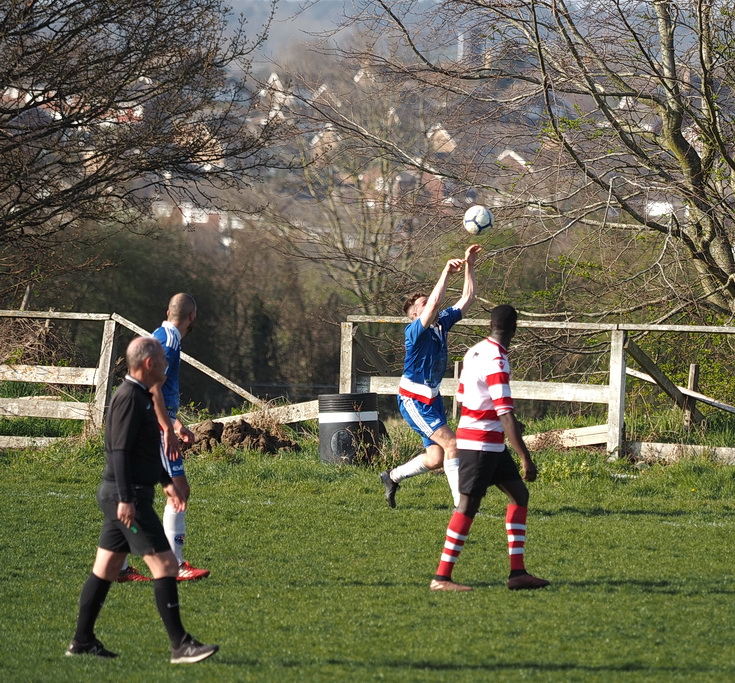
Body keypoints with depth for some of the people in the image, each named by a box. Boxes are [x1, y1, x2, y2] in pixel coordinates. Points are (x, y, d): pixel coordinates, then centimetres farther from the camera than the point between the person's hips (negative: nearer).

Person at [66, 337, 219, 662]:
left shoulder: (140, 397, 16)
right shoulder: (129, 398, -16)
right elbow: (120, 451, -21)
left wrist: (166, 481, 30)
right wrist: (125, 499, -25)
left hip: (124, 496, 11)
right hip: (128, 495, -11)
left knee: (105, 569, 12)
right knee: (165, 565, -10)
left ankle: (82, 641, 16)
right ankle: (180, 645, -10)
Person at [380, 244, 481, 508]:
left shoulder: (442, 324, 6)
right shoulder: (415, 330, -16)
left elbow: (467, 298, 10)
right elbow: (435, 302, -33)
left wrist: (469, 266, 3)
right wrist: (446, 272, -31)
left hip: (432, 397, 9)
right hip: (413, 399, -9)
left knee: (436, 458, 9)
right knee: (451, 444, -16)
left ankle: (393, 477, 31)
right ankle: (462, 504, -14)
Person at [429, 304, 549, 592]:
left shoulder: (474, 353, 9)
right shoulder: (496, 361, -19)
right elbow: (506, 415, -24)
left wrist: (506, 424, 35)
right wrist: (525, 458, -24)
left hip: (491, 446, 9)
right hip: (480, 445, -9)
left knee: (519, 494, 10)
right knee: (468, 505, -7)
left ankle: (517, 571, 8)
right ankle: (441, 577, -4)